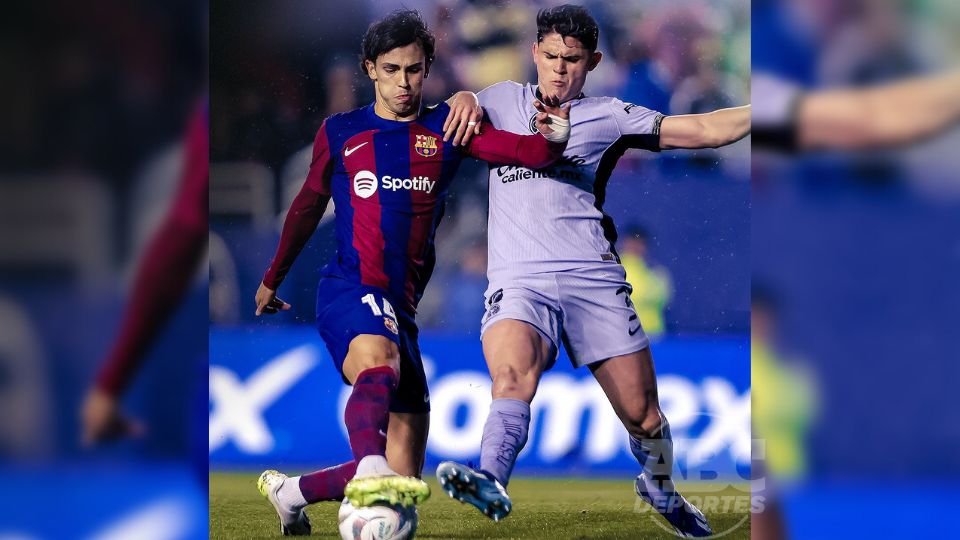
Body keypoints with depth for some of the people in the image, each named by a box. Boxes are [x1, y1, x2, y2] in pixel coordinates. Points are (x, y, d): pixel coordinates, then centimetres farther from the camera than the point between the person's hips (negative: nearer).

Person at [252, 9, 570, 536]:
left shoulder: (446, 127, 10)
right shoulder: (340, 132, 10)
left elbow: (525, 151, -6)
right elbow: (308, 206, 25)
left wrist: (554, 138, -27)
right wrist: (273, 279, 33)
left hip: (401, 304, 4)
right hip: (350, 289, -4)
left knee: (403, 476, 4)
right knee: (378, 366, -40)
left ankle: (289, 491, 24)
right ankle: (370, 470, -65)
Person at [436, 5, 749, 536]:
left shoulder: (606, 116, 11)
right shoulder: (504, 100, 19)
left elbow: (703, 129, 10)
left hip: (592, 276, 0)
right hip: (519, 280, 0)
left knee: (641, 411, 1)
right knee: (512, 374, -31)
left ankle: (660, 490, 29)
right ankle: (490, 483, -49)